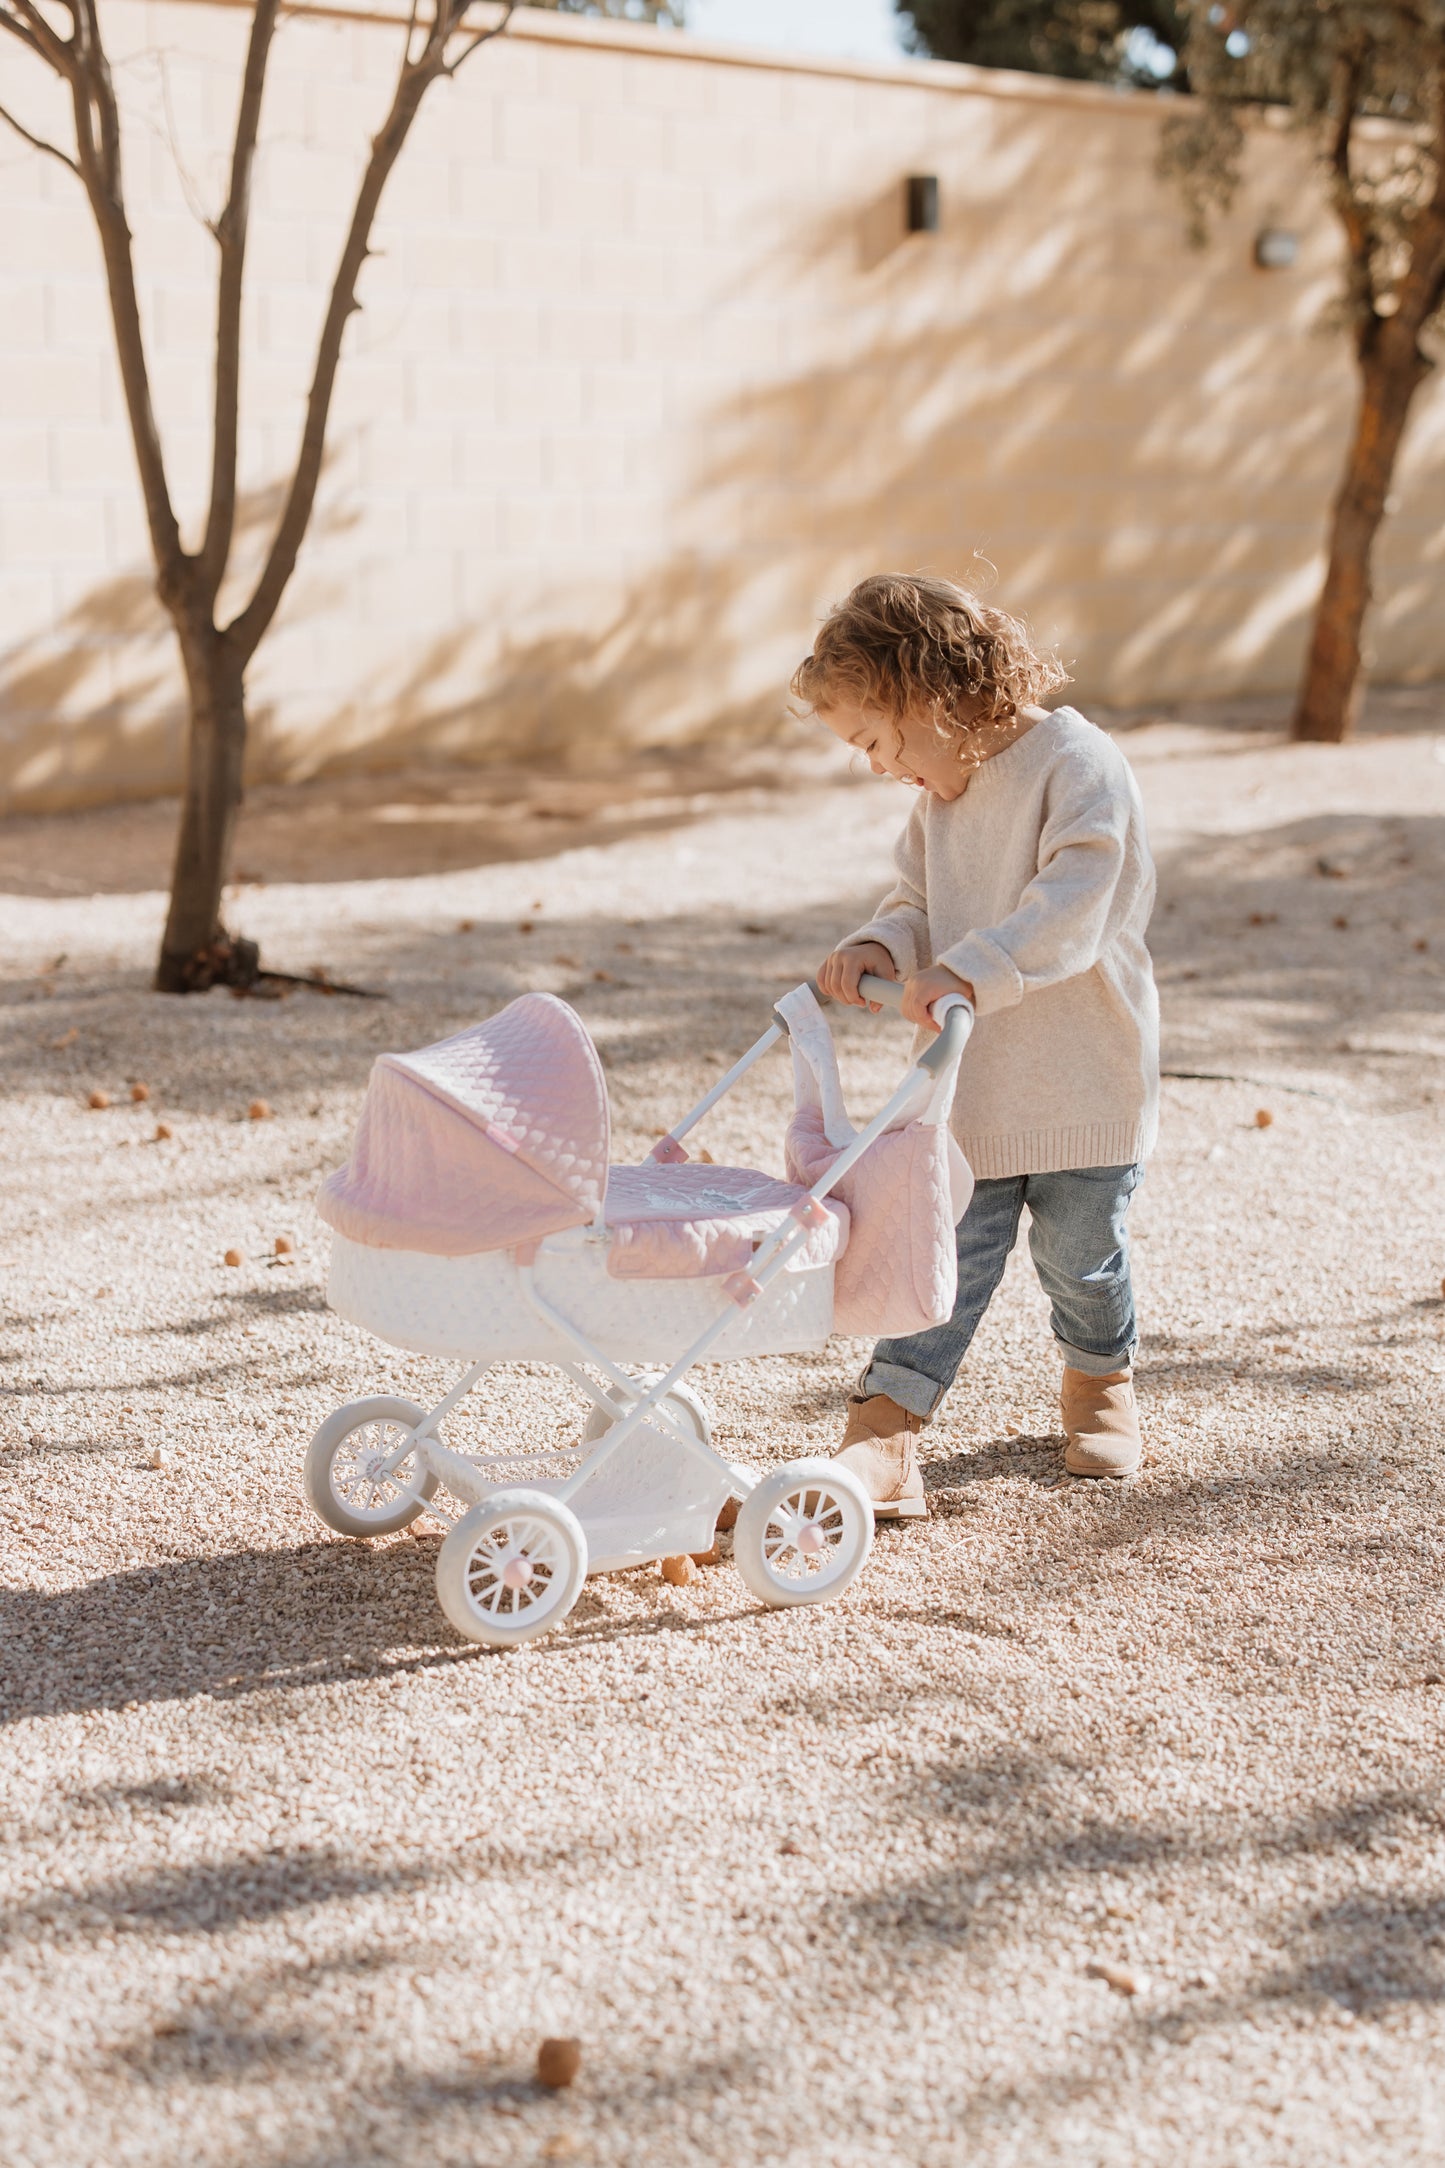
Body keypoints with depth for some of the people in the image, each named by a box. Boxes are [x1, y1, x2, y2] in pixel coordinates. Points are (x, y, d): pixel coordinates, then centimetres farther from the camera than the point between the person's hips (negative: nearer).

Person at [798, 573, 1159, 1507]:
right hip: (968, 1087, 5)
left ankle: (1102, 1378, 40)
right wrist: (881, 947, -11)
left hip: (1086, 1085, -5)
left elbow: (1071, 911, -29)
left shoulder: (1080, 766, -17)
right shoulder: (944, 793, 9)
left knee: (1080, 1256, 11)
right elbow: (919, 904, 13)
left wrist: (968, 970, -41)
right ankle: (884, 1440, -5)